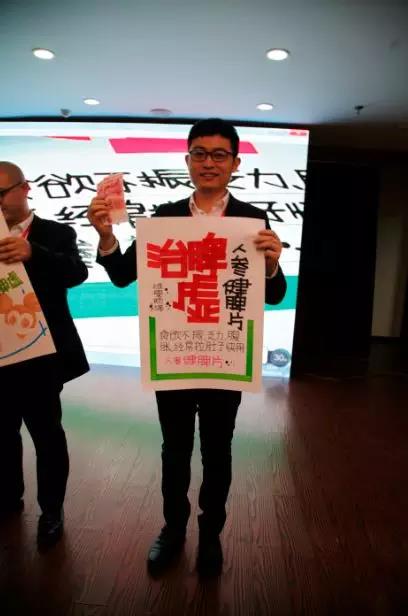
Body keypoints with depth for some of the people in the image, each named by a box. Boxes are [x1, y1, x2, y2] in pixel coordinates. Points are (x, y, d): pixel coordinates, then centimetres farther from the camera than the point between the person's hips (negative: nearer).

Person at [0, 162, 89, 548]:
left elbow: (77, 273, -22)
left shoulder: (56, 234, -4)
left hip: (39, 354, -5)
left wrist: (33, 253, -38)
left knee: (46, 433, 6)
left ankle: (51, 510, 26)